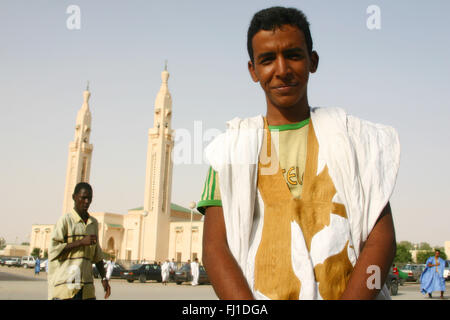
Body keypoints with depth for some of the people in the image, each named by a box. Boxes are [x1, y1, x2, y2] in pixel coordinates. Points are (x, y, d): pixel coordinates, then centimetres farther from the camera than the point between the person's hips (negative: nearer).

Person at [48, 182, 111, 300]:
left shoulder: (93, 223, 15)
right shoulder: (65, 220, -3)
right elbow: (53, 250, -11)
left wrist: (104, 278, 13)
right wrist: (81, 242, -15)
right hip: (65, 285, -5)